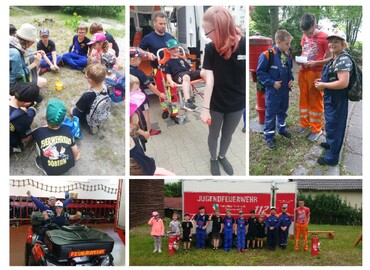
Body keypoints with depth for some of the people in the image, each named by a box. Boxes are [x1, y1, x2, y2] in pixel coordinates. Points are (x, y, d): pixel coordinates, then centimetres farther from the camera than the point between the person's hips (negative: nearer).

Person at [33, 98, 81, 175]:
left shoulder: (39, 132, -23)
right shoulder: (67, 130, -17)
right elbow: (76, 152, -7)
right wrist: (74, 159, 17)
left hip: (49, 171, -2)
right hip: (68, 166, 2)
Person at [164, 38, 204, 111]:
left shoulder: (182, 59, 31)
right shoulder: (168, 63, 14)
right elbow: (168, 75, 4)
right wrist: (171, 82, -18)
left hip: (188, 73, 6)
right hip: (178, 75, -6)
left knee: (203, 72, -20)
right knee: (186, 77, -44)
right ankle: (187, 102, -63)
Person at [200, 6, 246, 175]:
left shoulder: (245, 45, -20)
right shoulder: (210, 49, -17)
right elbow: (209, 80, -18)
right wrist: (205, 108, -21)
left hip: (237, 104, 0)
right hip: (216, 104, 0)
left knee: (228, 134, 23)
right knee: (214, 134, 20)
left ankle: (222, 157, 49)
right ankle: (213, 159, 45)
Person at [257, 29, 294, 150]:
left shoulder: (287, 55, 2)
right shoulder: (266, 55, -19)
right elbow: (260, 72, -16)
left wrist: (291, 79, 0)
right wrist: (272, 82, -19)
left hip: (285, 90, 6)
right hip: (273, 90, -6)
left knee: (283, 111, 21)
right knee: (271, 114, 3)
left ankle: (282, 129, 41)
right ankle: (269, 137, 13)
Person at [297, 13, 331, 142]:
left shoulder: (324, 37, -13)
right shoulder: (304, 37, 6)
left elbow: (329, 58, -10)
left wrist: (315, 63, -22)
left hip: (316, 73, -6)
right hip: (303, 72, 6)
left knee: (316, 102, 2)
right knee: (304, 99, 14)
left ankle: (316, 129, 11)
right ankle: (305, 123, 28)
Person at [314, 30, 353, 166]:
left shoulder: (343, 60, -23)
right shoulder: (336, 59, 9)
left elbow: (343, 82, -31)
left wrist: (324, 85, -22)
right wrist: (323, 81, 9)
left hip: (337, 100, -10)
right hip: (332, 99, 10)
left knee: (333, 126, 1)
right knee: (333, 124, 26)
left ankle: (332, 157, 13)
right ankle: (331, 143, 46)